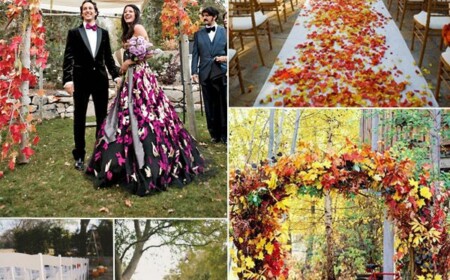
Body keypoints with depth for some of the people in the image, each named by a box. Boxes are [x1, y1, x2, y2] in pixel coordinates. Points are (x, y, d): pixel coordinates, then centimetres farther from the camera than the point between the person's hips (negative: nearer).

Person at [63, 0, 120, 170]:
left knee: (102, 117, 6)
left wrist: (116, 75, 3)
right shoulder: (74, 33, 4)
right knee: (79, 118, 4)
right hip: (81, 79, -2)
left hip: (100, 78, 2)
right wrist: (67, 79, -13)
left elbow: (108, 57, 13)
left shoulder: (104, 33, 12)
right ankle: (79, 156, 11)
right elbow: (68, 57, -2)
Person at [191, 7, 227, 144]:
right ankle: (215, 134, 12)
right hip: (206, 74, 2)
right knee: (210, 106, 4)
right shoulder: (198, 34, 13)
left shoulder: (224, 32, 9)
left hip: (222, 73, -2)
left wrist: (226, 57, -11)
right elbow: (195, 54, 8)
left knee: (224, 105, -5)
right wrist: (194, 71, -1)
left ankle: (225, 134, 1)